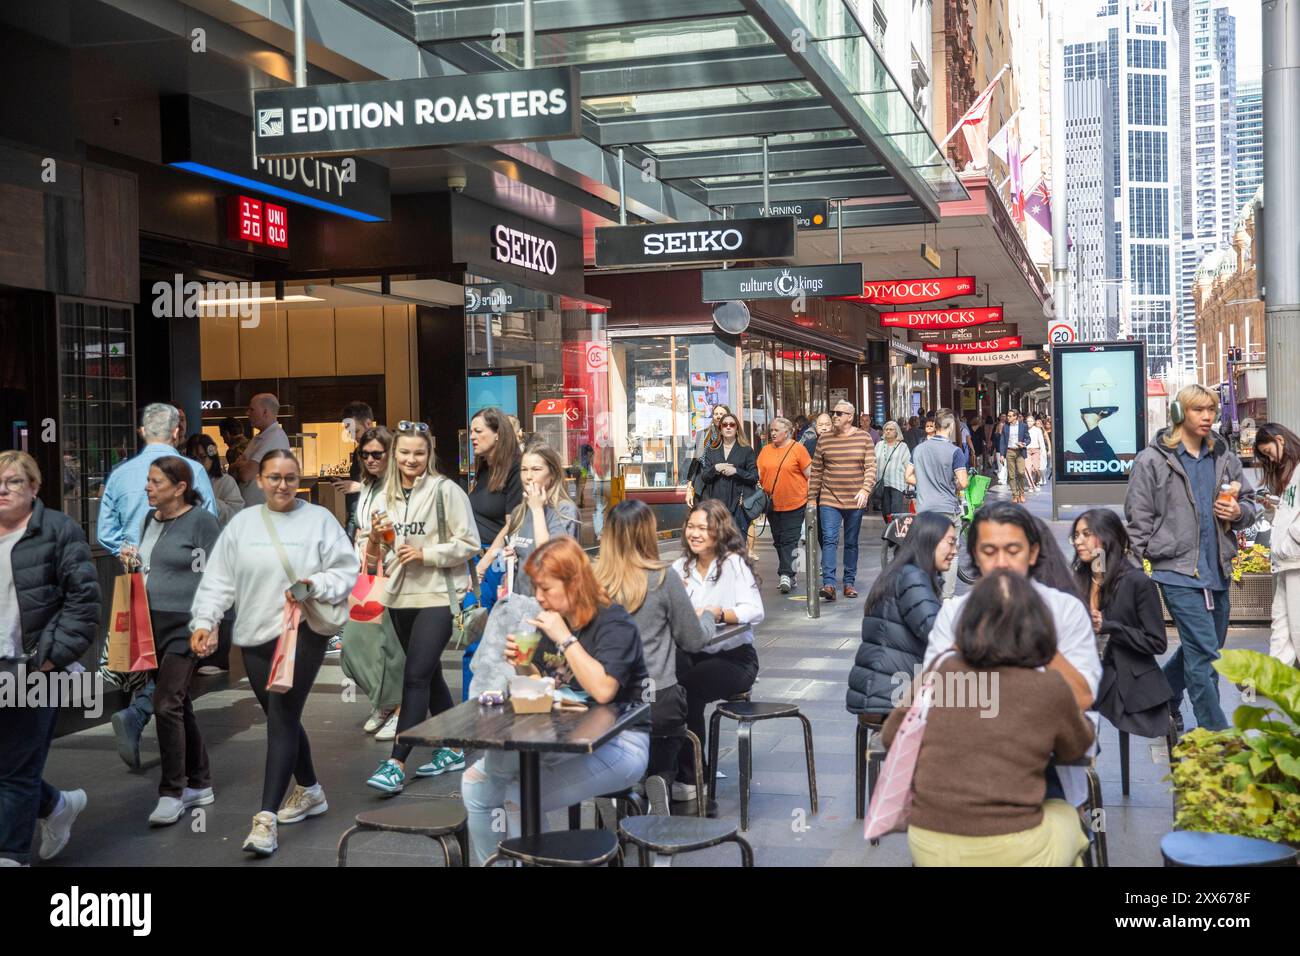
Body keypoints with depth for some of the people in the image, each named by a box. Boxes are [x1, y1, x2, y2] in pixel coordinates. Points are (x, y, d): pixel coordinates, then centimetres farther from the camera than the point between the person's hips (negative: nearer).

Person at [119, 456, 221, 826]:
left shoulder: (201, 521, -10)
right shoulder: (150, 519, 13)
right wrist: (132, 562, 4)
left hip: (185, 626, -8)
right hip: (153, 623, 8)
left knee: (167, 704, -12)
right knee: (179, 705, 13)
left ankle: (172, 793, -3)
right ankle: (200, 785, 24)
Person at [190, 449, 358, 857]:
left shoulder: (319, 519, -1)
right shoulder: (242, 523, 8)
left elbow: (346, 572, -2)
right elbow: (218, 579, 6)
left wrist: (315, 586, -19)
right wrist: (204, 620, -5)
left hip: (303, 631, -5)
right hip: (255, 635, 5)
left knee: (282, 718, -12)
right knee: (281, 717, 15)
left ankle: (267, 817, -14)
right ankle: (310, 791, 36)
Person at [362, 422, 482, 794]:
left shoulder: (446, 491, -6)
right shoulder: (385, 497, 12)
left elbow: (469, 544, -9)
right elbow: (376, 557, 18)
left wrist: (425, 553, -18)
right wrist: (376, 538, -4)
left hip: (438, 596, -6)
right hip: (400, 596, 7)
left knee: (416, 677, -13)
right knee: (430, 674, 15)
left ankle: (397, 763, -14)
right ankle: (451, 750, 26)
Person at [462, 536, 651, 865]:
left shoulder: (613, 624, -13)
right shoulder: (552, 620, 9)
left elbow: (603, 690, -30)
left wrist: (564, 638, -25)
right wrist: (520, 663, -3)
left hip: (619, 743, -8)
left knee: (520, 799, -26)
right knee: (475, 785, -3)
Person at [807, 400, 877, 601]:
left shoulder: (864, 438, 1)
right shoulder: (824, 441, 4)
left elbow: (871, 467, -3)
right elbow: (816, 472, 8)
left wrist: (865, 489, -18)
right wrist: (811, 499, 6)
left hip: (855, 501, 0)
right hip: (829, 500, 0)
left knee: (851, 543, 9)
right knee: (829, 540, -12)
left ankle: (849, 583, 18)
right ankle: (829, 584, -17)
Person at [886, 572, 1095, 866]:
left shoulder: (939, 672, -2)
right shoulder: (1049, 687, -9)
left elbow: (892, 735, 12)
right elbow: (1077, 747, 12)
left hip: (929, 847, 3)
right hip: (1008, 854, -2)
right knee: (1065, 816, 30)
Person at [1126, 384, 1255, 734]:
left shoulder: (1224, 459, 10)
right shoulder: (1152, 461, -5)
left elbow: (1248, 504, 20)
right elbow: (1138, 519, -3)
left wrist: (1239, 513, -3)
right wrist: (1149, 558, -8)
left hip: (1218, 571, 6)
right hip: (1179, 571, -6)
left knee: (1199, 649, 18)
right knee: (1204, 653, -10)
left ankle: (1162, 698, 41)